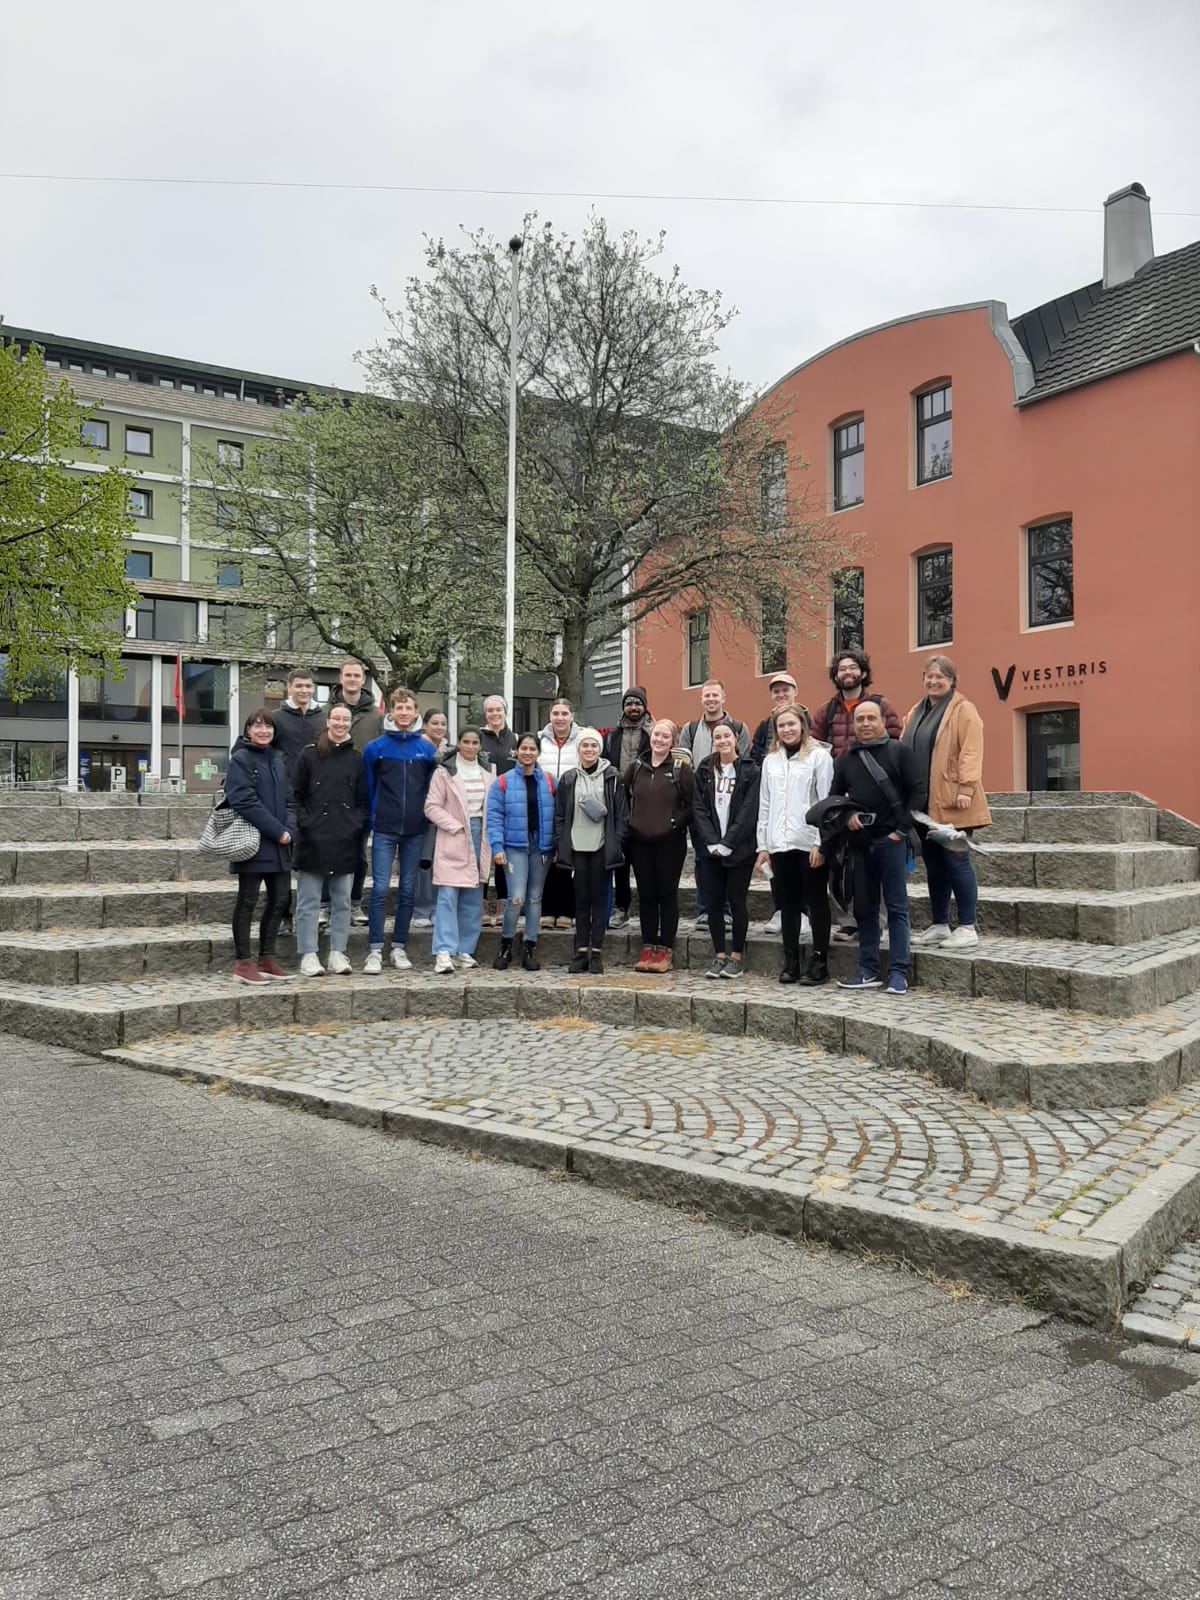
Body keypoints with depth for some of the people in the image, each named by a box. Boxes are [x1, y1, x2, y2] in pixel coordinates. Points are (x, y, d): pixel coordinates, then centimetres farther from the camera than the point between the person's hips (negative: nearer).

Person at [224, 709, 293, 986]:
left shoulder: (278, 760, 15)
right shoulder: (240, 759, -6)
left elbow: (287, 799, 13)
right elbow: (244, 801, -15)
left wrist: (288, 830, -4)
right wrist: (277, 830, -17)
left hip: (279, 844, 7)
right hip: (253, 842, -7)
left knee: (280, 898, 8)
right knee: (248, 900, -1)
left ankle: (266, 958, 19)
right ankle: (242, 962, 7)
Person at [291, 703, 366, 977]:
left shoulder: (356, 759, 12)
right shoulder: (309, 755, 3)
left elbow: (362, 800, 13)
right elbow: (296, 795, 2)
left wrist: (356, 824, -1)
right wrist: (306, 823, -8)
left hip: (345, 841, 3)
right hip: (313, 839, -3)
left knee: (342, 901, 7)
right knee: (309, 901, 0)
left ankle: (338, 953, 15)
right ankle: (308, 955, 5)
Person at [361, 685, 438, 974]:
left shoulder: (427, 749, 5)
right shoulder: (375, 748, 1)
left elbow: (433, 787, 11)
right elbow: (368, 788, 5)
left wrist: (427, 816, 4)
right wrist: (373, 820, 1)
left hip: (415, 830, 2)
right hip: (384, 830, -2)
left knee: (408, 890, 7)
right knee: (380, 888, -6)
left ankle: (399, 947, 15)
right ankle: (375, 950, -1)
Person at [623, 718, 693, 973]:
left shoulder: (681, 768, -2)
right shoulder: (635, 767, 8)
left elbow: (692, 804, -3)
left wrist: (677, 822, -13)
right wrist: (628, 823, 3)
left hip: (670, 842, -3)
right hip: (640, 841, 3)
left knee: (667, 893, 3)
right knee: (646, 894, 8)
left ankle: (665, 949, 11)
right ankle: (648, 947, 17)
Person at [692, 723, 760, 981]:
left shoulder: (749, 771, -2)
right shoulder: (705, 770, 9)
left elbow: (749, 812, -8)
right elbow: (699, 808, 3)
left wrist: (727, 843, -13)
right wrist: (712, 842, -8)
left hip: (739, 850, -3)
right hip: (710, 849, 3)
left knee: (736, 901, 1)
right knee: (713, 901, 5)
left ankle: (736, 957, 11)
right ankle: (719, 955, 14)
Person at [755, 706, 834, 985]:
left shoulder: (819, 756, -2)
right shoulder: (770, 760, 13)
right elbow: (764, 805, 14)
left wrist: (821, 843, -12)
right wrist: (763, 845, 9)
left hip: (810, 844, -5)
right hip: (780, 844, 5)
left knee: (816, 902, 2)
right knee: (788, 903, 9)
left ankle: (819, 962, 8)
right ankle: (790, 962, 15)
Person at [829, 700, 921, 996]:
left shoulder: (899, 751, 1)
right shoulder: (845, 760, 14)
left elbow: (917, 791, -4)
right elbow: (833, 797, 19)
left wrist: (902, 829, -9)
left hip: (892, 839, -4)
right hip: (861, 841, 5)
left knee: (896, 907, -1)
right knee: (864, 908, 8)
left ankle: (898, 972, 3)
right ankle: (868, 971, 15)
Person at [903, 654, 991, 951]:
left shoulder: (963, 710, -4)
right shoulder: (915, 713, 18)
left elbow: (971, 752, -12)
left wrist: (965, 788, -20)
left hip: (950, 802, -7)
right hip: (921, 801, 7)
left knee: (955, 861, -5)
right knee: (933, 863, 11)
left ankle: (967, 928, 3)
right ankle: (939, 926, 20)